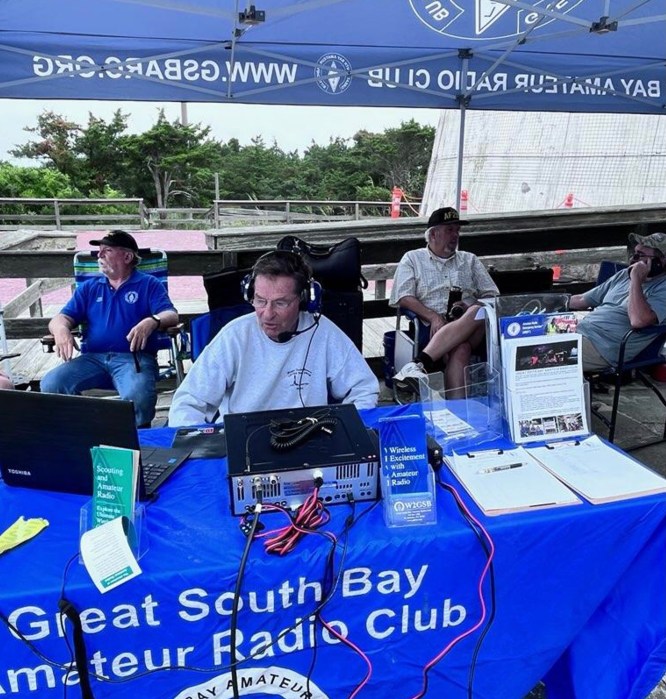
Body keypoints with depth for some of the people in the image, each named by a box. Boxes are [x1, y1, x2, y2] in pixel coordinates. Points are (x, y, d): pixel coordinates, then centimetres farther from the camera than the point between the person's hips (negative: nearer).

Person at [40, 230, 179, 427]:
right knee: (51, 384, -24)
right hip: (93, 358, 4)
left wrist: (151, 322, -26)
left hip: (134, 357, -4)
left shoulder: (149, 284, 13)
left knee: (138, 396, -36)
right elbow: (61, 318, 16)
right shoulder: (88, 287, 24)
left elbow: (171, 315, -2)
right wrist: (61, 329, -11)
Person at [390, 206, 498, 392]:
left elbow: (492, 296, 20)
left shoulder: (470, 260, 28)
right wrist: (433, 317, -14)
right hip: (435, 327, -2)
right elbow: (404, 298, 3)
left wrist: (469, 307, -4)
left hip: (471, 326, 3)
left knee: (479, 312, -37)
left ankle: (421, 363, -47)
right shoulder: (412, 259, 18)